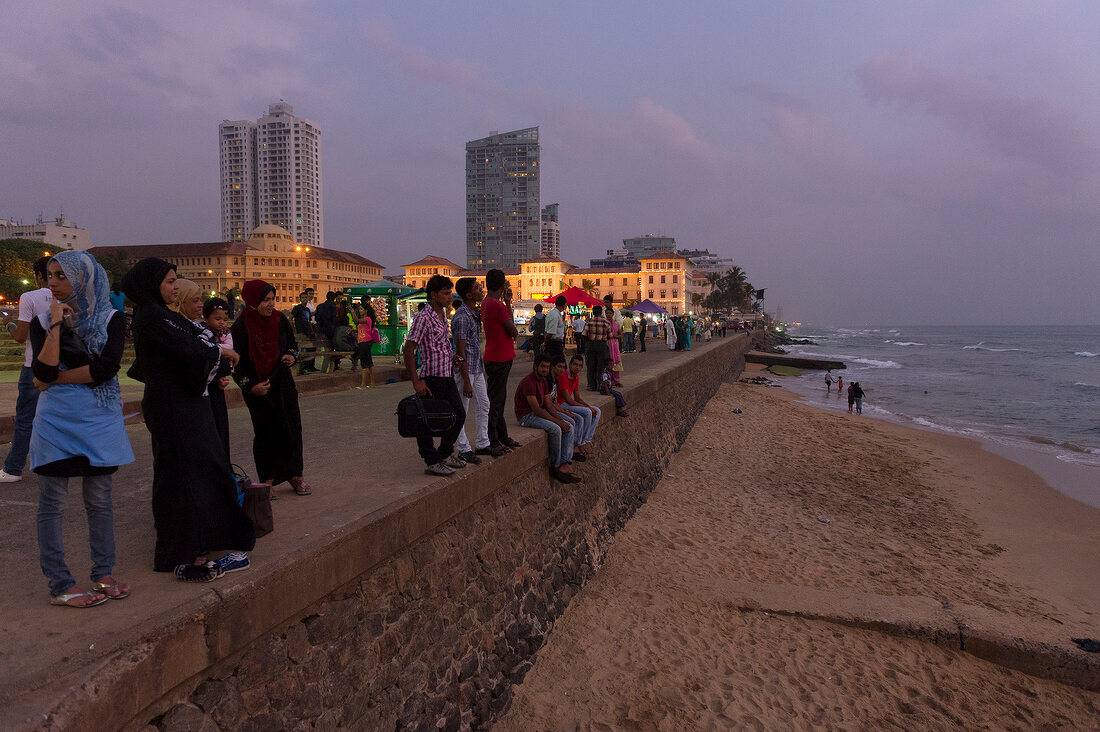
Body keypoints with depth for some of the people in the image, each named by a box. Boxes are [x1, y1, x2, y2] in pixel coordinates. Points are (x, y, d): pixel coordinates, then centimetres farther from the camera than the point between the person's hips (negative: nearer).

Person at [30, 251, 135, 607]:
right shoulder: (43, 321, 4)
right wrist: (56, 324, -11)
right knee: (52, 503, 3)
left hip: (99, 418, 0)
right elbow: (44, 373, -12)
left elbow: (107, 368, -13)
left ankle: (103, 574, 19)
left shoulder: (111, 318, 2)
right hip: (56, 418, 0)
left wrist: (56, 378, -9)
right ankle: (60, 585, 12)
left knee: (99, 499, 8)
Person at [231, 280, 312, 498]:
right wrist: (249, 386, -18)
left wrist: (292, 355, -4)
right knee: (265, 433, 2)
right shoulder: (241, 327, -13)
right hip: (257, 388, -4)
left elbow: (292, 341, 17)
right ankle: (268, 480, 14)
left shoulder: (280, 320, -1)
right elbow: (235, 364, -10)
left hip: (283, 384, 4)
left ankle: (295, 475, 13)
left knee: (291, 427, 1)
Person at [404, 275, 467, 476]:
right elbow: (409, 349, -18)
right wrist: (416, 382, -20)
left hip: (448, 376, 10)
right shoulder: (423, 318, -15)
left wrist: (452, 357, 11)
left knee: (458, 414, 16)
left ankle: (445, 453, 31)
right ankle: (432, 461, 12)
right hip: (432, 377, -10)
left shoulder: (442, 316, 14)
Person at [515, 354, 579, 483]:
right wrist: (557, 421, -23)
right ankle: (555, 466, -13)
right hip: (526, 416, -10)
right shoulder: (529, 382, -21)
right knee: (555, 429, -30)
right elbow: (536, 409, -25)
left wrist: (559, 418, -5)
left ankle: (564, 465, -17)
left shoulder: (543, 380, 10)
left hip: (540, 412, 10)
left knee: (569, 427, -7)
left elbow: (547, 404, 12)